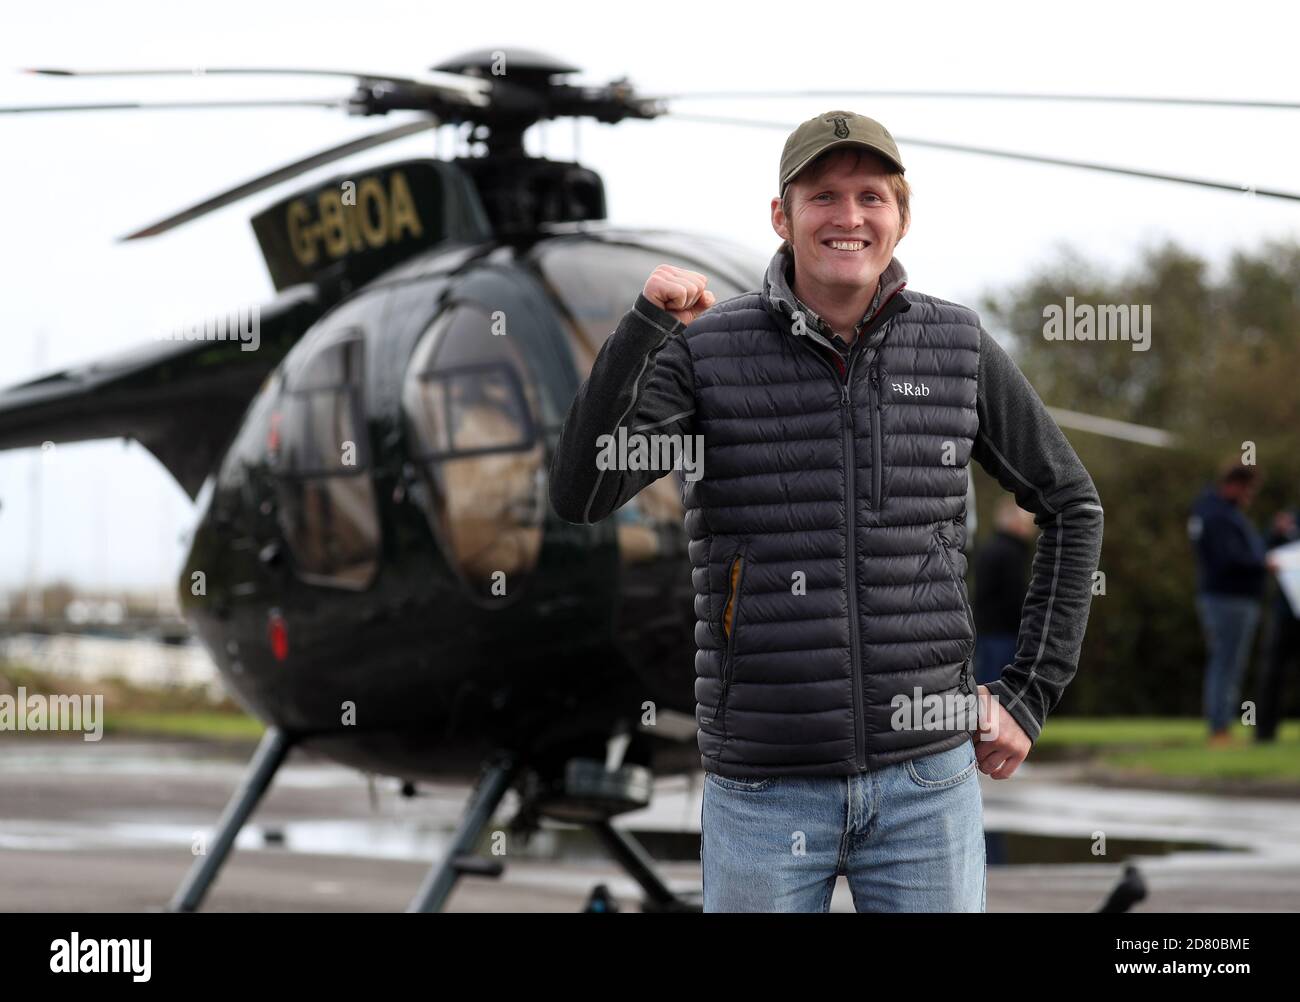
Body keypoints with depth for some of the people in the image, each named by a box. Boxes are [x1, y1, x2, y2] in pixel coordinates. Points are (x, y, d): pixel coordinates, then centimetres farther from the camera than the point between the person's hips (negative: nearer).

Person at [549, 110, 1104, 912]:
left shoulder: (958, 348, 2)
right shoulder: (705, 351, -3)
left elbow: (1072, 507, 14)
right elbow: (582, 496, -15)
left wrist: (1032, 695, 7)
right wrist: (644, 326, -24)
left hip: (927, 778, 1)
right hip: (763, 784, -1)